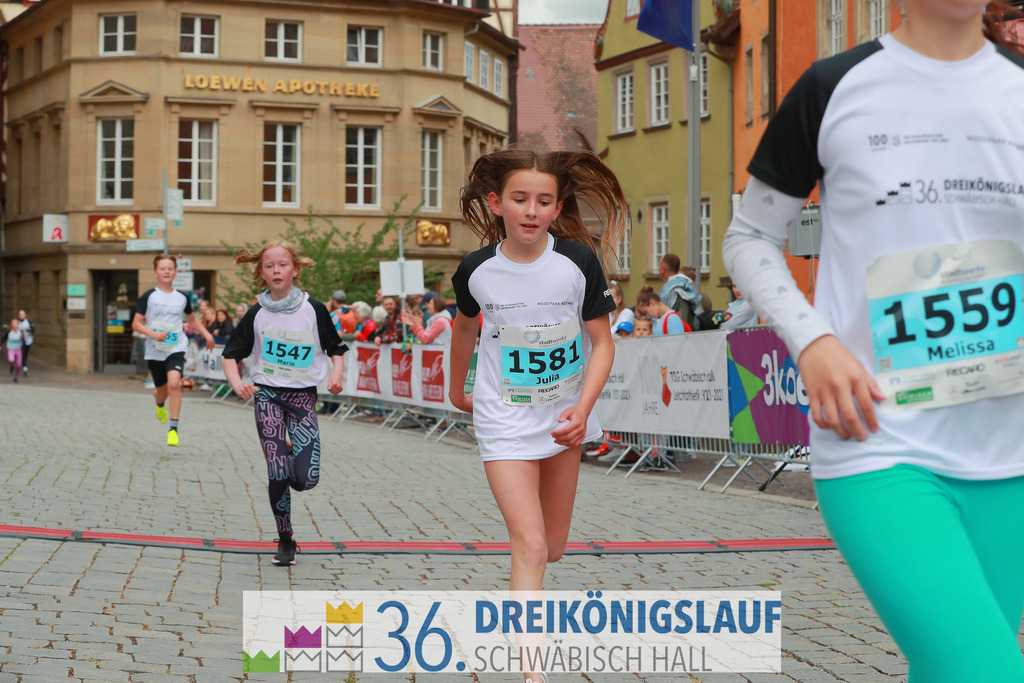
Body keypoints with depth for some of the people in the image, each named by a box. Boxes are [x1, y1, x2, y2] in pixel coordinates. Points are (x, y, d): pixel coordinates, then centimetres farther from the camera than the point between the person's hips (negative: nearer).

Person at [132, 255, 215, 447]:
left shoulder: (182, 297, 6)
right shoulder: (148, 296, -2)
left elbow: (192, 319, 23)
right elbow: (136, 324, -2)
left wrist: (206, 334, 10)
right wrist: (153, 334, -19)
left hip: (176, 349, 0)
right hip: (154, 351, 0)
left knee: (174, 384, -23)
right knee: (163, 390, 11)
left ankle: (173, 428, -18)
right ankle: (159, 402, 51)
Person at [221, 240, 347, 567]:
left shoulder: (313, 309, -2)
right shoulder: (257, 314, 0)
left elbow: (336, 349, 8)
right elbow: (231, 355, 5)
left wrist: (336, 374, -12)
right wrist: (237, 382, -14)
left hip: (303, 396, 0)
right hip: (267, 394, 0)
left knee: (306, 480, -11)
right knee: (277, 473, -9)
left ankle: (291, 455, 25)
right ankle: (285, 541, 6)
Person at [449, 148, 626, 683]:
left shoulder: (579, 260, -13)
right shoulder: (476, 271, -11)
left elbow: (602, 342, -6)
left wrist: (583, 409, -20)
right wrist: (457, 388, 24)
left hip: (565, 414, 2)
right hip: (504, 419, -2)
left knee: (554, 544, 14)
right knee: (530, 544, -15)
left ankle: (521, 600, 47)